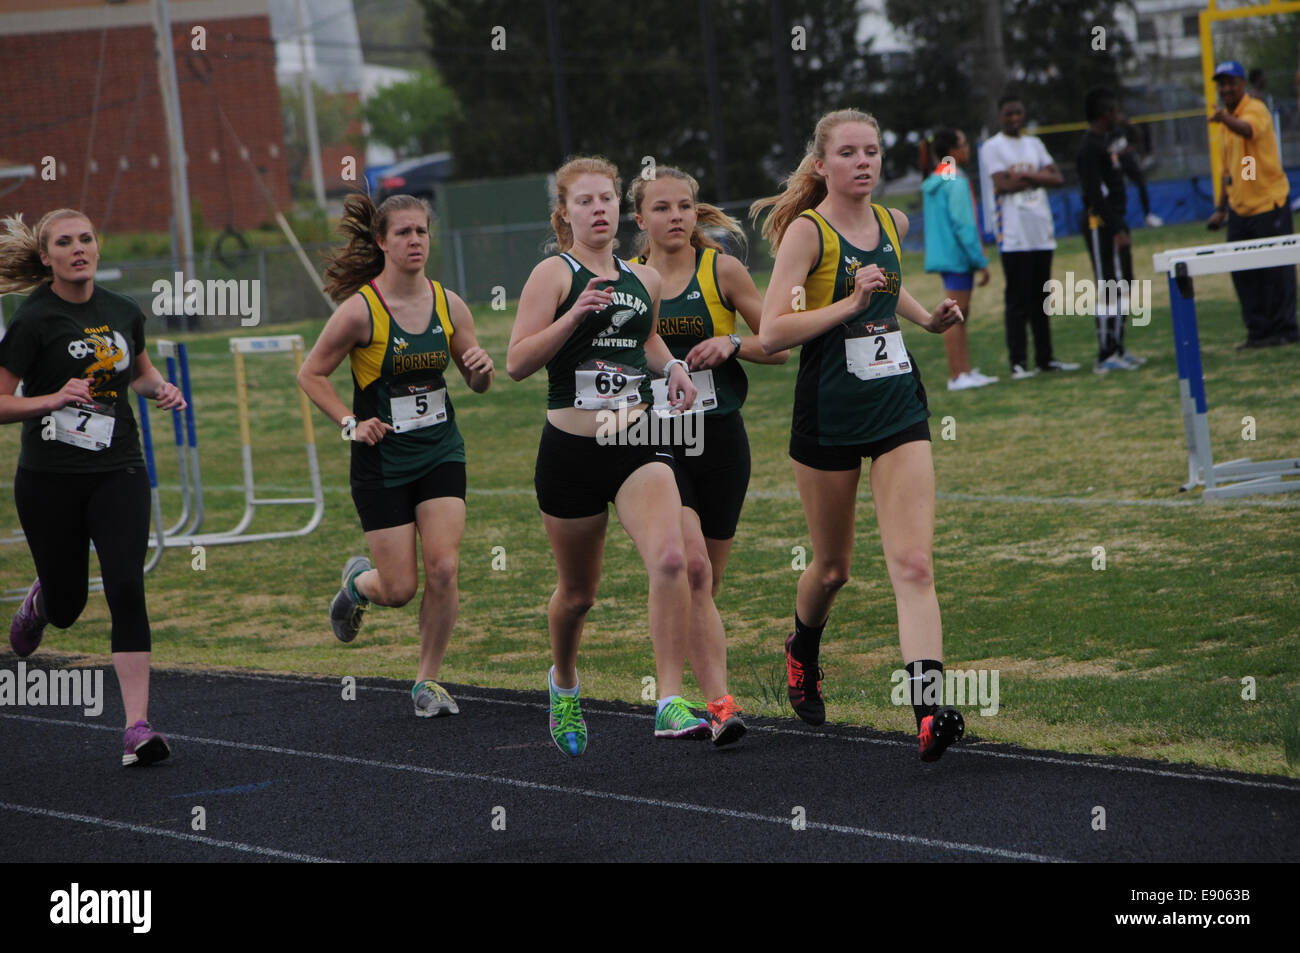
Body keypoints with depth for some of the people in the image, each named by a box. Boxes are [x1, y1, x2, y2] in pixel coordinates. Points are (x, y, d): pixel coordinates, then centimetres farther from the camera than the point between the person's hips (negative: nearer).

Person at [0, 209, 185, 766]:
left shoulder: (124, 313, 4)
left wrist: (160, 388, 3)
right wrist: (55, 399, -27)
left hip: (118, 473, 2)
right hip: (49, 479, -2)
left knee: (126, 589, -14)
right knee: (68, 604, 10)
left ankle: (138, 728, -16)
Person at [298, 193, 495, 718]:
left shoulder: (448, 304, 0)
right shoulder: (360, 309, -13)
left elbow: (477, 382, 11)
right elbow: (311, 374, -4)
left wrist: (482, 369, -12)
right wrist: (351, 423, -15)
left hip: (441, 452, 3)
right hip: (383, 459, -3)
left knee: (443, 569, -10)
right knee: (400, 588, -1)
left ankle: (428, 680, 8)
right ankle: (357, 581, 36)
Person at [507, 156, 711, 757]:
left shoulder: (644, 279, 11)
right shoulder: (554, 274, -3)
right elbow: (516, 363, -10)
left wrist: (671, 365, 12)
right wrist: (574, 316, -21)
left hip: (639, 443, 3)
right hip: (571, 449, -3)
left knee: (669, 559, -23)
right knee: (577, 592, 11)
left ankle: (671, 704, -22)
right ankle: (563, 681, 43)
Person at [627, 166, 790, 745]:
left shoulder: (721, 270, 2)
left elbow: (781, 346, 5)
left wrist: (733, 344, -13)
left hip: (720, 437, 1)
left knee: (706, 581, 9)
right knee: (689, 565, -20)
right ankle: (718, 703, -23)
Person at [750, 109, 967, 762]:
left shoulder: (893, 224, 8)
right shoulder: (807, 231, -10)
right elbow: (771, 332, -19)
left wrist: (929, 318, 14)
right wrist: (850, 305, -24)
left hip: (898, 406, 3)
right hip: (830, 413, -3)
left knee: (913, 563, -13)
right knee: (832, 568, 13)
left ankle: (929, 707, -23)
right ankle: (802, 650, 45)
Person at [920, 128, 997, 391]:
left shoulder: (934, 181, 14)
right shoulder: (956, 182, -15)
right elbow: (963, 225, -18)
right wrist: (981, 261, -14)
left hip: (943, 254, 9)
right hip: (958, 256, -9)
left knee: (959, 315, 13)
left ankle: (965, 370, 17)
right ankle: (957, 375, -4)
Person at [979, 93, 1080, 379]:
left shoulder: (1034, 144, 16)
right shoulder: (992, 148, -1)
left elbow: (1057, 177, 6)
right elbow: (1002, 184, -14)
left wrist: (1024, 175, -10)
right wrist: (1038, 177, -3)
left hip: (1042, 233, 6)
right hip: (1013, 235, -6)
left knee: (1041, 300, 10)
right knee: (1018, 301, -8)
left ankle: (1045, 358, 15)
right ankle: (1018, 362, -7)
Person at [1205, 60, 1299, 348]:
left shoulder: (1255, 109, -10)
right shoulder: (1228, 121, 15)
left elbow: (1247, 129, -36)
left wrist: (1226, 119, -57)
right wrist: (1221, 208, 22)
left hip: (1269, 202, -8)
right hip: (1240, 208, 8)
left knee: (1276, 270, -3)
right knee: (1242, 272, 7)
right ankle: (1258, 332, 13)